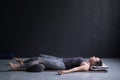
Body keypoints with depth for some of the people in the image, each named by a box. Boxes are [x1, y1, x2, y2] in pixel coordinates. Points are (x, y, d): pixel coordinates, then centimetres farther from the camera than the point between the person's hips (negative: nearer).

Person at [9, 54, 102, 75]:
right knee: (41, 56, 13)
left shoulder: (86, 66, -16)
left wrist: (65, 71, -42)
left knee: (40, 60, -15)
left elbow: (77, 68, -30)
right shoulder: (86, 61, 11)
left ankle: (19, 67, -7)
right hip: (61, 59, 9)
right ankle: (24, 61, 30)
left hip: (62, 64, -9)